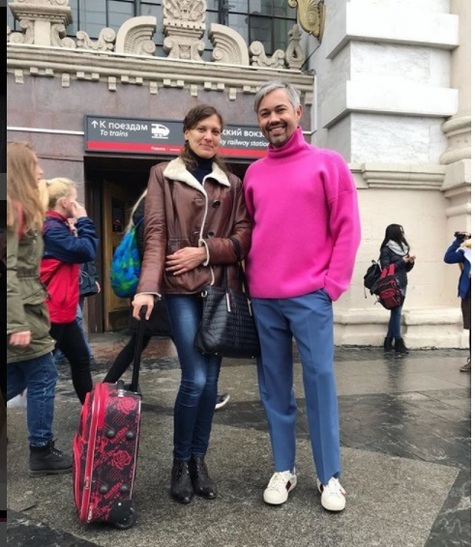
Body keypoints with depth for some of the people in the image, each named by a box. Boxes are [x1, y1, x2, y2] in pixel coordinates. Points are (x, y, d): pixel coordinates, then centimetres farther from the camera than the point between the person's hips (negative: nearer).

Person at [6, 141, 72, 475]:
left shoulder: (20, 209, 16)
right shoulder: (15, 209, -13)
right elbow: (8, 270, -21)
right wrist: (17, 322, -24)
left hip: (22, 308, 9)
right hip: (18, 310, -9)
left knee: (17, 379, 15)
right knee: (42, 376, 1)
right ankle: (42, 453, 14)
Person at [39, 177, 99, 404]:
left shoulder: (58, 226, 16)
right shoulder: (51, 228, -16)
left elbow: (76, 251, 16)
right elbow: (86, 250, -22)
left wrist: (78, 223, 5)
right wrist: (83, 220, -10)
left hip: (63, 311, 11)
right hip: (51, 312, -10)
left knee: (81, 359, 17)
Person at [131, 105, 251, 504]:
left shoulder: (232, 184, 14)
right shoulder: (163, 175, 6)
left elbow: (244, 237, 6)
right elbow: (156, 233, -5)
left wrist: (205, 251, -10)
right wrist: (147, 288, -17)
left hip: (220, 288, 3)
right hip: (182, 289, -3)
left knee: (210, 380, 6)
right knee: (195, 379, -9)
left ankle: (199, 460, 24)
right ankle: (181, 462, 14)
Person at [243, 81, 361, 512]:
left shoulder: (327, 163, 3)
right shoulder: (253, 173, 13)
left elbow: (347, 227, -1)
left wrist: (333, 283, -8)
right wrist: (251, 278, 8)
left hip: (310, 296, -3)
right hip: (263, 299, 4)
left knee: (320, 383, 1)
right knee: (275, 387, 9)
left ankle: (330, 477, 17)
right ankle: (283, 469, 23)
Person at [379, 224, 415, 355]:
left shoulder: (402, 248, 14)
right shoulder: (386, 249, -7)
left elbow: (406, 269, 18)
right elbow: (386, 268, -13)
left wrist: (410, 262, -2)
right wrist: (402, 261, -13)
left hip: (403, 284, 8)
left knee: (395, 313, 8)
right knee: (396, 313, -5)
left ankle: (388, 343, 15)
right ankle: (398, 343, 0)